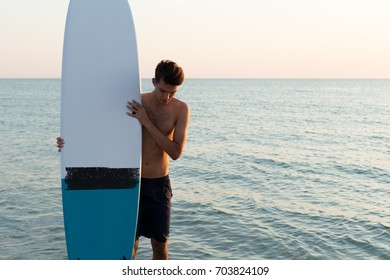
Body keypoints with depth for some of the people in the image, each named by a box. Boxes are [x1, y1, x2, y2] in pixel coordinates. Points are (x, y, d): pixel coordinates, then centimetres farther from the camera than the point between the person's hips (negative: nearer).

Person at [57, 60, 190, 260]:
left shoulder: (181, 109, -8)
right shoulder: (135, 102, -7)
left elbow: (175, 152, -16)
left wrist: (147, 123, -23)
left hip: (159, 184, 1)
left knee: (160, 245, 8)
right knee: (130, 242, 1)